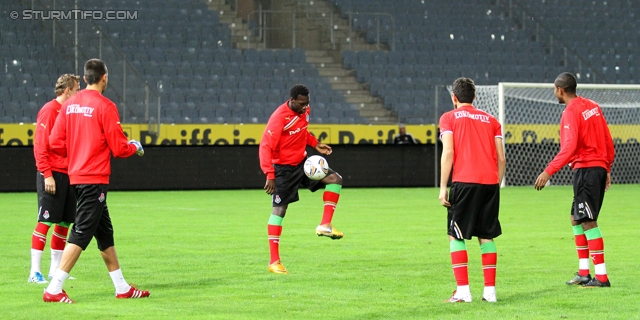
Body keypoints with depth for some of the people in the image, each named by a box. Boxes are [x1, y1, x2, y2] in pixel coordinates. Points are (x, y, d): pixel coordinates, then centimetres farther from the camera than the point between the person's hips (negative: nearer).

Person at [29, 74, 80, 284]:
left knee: (64, 223, 9)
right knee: (45, 221, -9)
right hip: (52, 175, -8)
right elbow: (40, 146, -14)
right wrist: (47, 174, -20)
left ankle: (55, 271, 15)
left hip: (68, 175, 8)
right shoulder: (49, 110, -9)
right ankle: (34, 272, -8)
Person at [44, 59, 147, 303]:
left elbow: (55, 143, 5)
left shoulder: (69, 104, 6)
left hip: (77, 176, 8)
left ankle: (122, 288, 25)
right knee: (81, 234, -8)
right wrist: (135, 147, 7)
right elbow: (118, 147, -13)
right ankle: (53, 290, -13)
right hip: (95, 179, -8)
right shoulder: (104, 106, -14)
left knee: (105, 233, 16)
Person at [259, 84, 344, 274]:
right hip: (283, 168, -7)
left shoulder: (304, 111, -1)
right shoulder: (279, 118, -24)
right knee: (279, 210, -6)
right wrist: (270, 175, -32)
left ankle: (325, 226, -7)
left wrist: (315, 144, 4)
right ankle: (274, 261, -4)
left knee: (335, 179, -8)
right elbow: (266, 146, -26)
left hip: (302, 163, 7)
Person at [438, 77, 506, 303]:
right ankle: (490, 290, 8)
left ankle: (463, 290, -5)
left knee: (456, 236, 4)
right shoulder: (490, 120, 18)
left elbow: (448, 153, -5)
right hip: (490, 182, 4)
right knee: (486, 236, 12)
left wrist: (443, 188, -5)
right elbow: (501, 158, 10)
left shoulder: (449, 118, 7)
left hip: (465, 182, -4)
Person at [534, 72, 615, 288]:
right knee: (577, 219, 16)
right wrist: (607, 168, 22)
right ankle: (583, 272, 18)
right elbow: (608, 141, 15)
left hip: (585, 169, -9)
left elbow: (569, 148, -24)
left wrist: (548, 172, -26)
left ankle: (601, 276, -9)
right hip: (599, 167, 9)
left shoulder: (571, 112, -13)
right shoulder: (593, 107, 13)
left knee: (588, 221, -7)